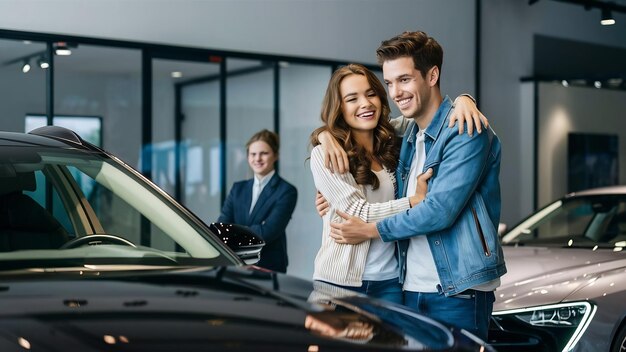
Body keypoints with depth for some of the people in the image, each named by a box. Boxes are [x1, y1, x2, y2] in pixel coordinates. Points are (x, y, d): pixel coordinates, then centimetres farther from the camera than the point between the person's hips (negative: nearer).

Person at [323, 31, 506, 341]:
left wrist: (370, 230, -8)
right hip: (411, 289, 7)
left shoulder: (465, 131, -12)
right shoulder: (409, 135, 13)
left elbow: (441, 210, -20)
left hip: (457, 292, -7)